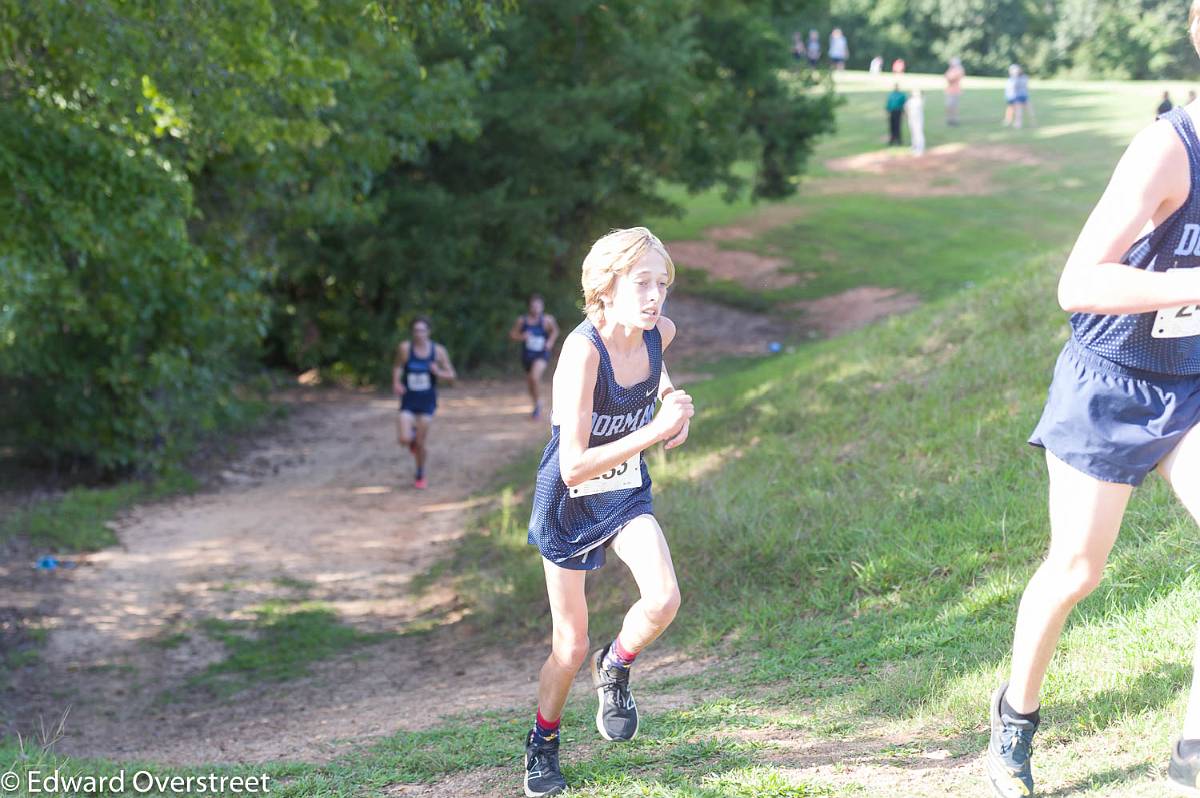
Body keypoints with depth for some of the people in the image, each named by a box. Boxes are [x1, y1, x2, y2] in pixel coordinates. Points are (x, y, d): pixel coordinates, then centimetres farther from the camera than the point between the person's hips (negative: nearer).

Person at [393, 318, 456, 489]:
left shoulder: (438, 351, -8)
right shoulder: (405, 348, -10)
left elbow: (451, 376, -2)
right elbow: (398, 367, 9)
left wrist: (439, 373, -22)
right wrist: (396, 383, -9)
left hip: (427, 402, 0)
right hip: (408, 400, 0)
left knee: (421, 443, 2)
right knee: (404, 440, -13)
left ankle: (420, 475, 28)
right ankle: (412, 434, 27)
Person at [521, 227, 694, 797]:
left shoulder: (659, 333, -11)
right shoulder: (582, 349, -30)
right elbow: (573, 467, -33)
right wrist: (655, 431, -37)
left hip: (627, 494, 4)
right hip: (569, 503, -4)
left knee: (663, 601, -21)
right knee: (570, 647, 4)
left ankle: (614, 668, 13)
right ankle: (542, 745, 32)